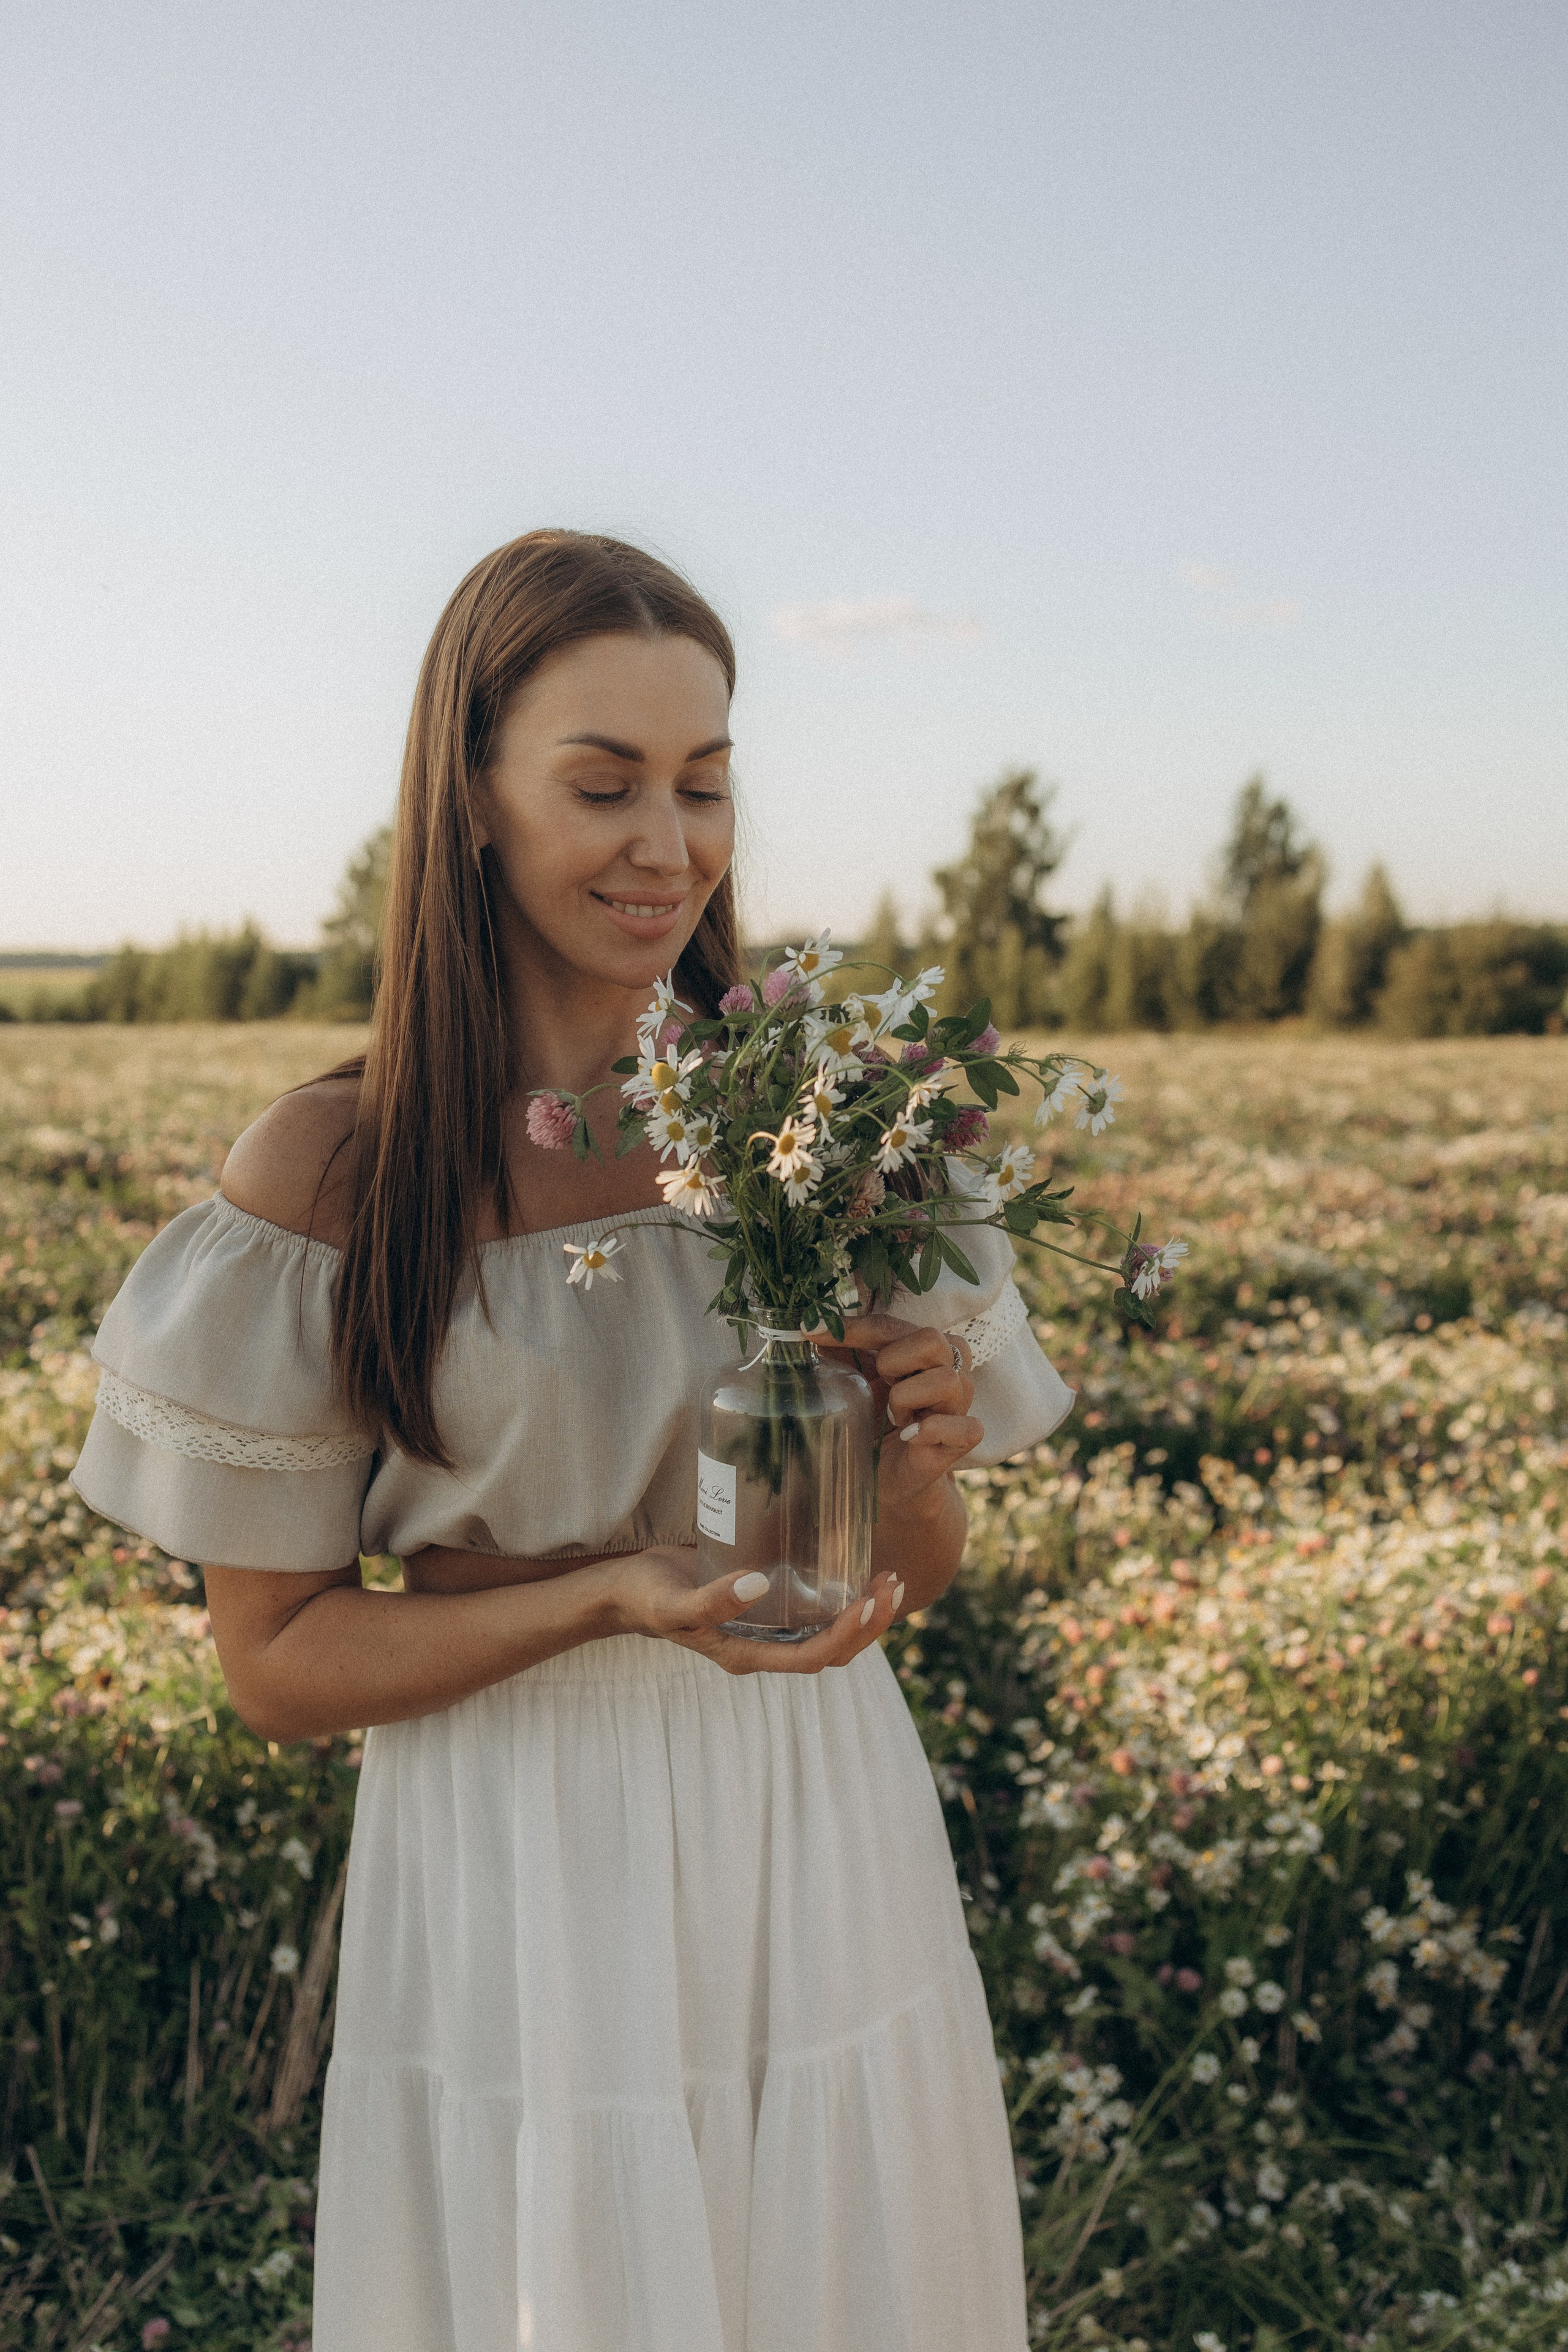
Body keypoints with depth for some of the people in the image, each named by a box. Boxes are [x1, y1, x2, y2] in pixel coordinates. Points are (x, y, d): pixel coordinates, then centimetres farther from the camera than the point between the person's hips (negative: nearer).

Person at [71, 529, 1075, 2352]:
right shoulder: (328, 1172, -12)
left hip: (818, 1852, 3)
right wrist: (612, 1599, -21)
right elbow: (273, 1663, -6)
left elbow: (911, 1580, 6)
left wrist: (915, 1470, -17)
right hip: (520, 1900, -2)